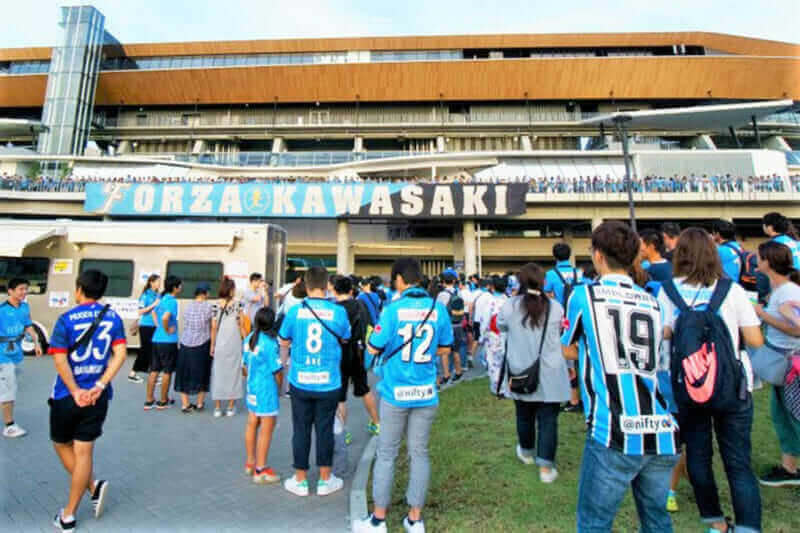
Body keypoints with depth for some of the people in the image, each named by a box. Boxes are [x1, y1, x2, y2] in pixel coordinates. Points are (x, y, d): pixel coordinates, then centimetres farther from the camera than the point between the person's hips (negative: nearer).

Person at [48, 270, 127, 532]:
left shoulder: (66, 319, -9)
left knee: (62, 445, 21)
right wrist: (100, 386, -9)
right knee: (83, 452, 10)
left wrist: (75, 392, -10)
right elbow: (120, 354, -9)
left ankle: (94, 486, 14)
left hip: (67, 395, -2)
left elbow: (60, 360, -15)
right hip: (97, 396, 2)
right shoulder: (113, 317, -1)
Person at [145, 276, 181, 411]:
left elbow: (154, 312, 27)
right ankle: (163, 402, 14)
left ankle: (149, 401, 20)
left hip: (156, 339, 8)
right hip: (169, 341, -8)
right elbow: (165, 317, -32)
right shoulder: (172, 301, -16)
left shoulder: (162, 299, 11)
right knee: (167, 371, 4)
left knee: (154, 370, 14)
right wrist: (167, 330, -17)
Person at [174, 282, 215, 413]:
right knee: (201, 373, 12)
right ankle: (200, 403, 21)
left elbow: (184, 326, 4)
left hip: (185, 344, 3)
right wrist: (212, 346, -3)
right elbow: (213, 328, -8)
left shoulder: (188, 306, 3)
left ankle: (185, 404, 15)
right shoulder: (209, 306, -8)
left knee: (184, 374, 13)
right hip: (202, 344, -3)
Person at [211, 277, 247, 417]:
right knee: (233, 372, 9)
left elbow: (213, 327, -1)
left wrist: (212, 345, 6)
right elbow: (242, 325, -3)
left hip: (220, 344, 1)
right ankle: (231, 407, 15)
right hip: (234, 343, -1)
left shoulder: (215, 305, -1)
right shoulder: (237, 304, -4)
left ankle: (217, 408, 14)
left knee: (218, 373, 9)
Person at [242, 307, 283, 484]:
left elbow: (245, 368, 12)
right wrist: (279, 387, 2)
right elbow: (277, 371, -14)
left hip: (251, 389, 8)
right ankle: (260, 470, 13)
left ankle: (250, 462, 35)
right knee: (266, 429, 4)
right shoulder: (270, 343, -20)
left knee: (252, 424, 19)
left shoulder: (248, 339, 2)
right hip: (267, 391, -8)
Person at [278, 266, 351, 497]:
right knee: (325, 430, 13)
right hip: (329, 382, 0)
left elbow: (283, 343, 4)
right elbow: (345, 339, 7)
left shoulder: (295, 311, -9)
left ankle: (300, 480, 28)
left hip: (300, 381, 1)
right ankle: (325, 480, 27)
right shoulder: (338, 312, -10)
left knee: (301, 430, 14)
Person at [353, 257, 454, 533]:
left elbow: (373, 348, -10)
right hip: (426, 393, 3)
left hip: (395, 392, -3)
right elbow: (445, 348, 7)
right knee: (419, 453, 14)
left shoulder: (393, 309, -14)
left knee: (386, 454, 11)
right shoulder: (438, 308, -3)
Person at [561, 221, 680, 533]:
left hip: (614, 434, -6)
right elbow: (648, 356, 18)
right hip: (662, 433, 6)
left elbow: (568, 351, 9)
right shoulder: (652, 302, 10)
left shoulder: (584, 295, -3)